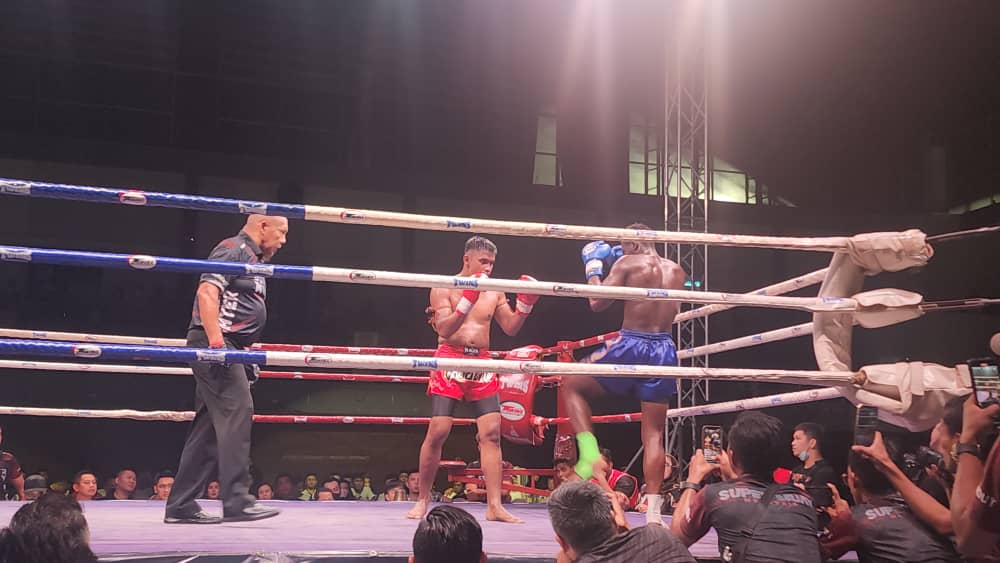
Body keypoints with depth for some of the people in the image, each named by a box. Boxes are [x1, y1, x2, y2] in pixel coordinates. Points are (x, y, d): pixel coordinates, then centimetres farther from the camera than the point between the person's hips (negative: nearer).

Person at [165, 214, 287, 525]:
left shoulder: (253, 259, 25)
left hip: (227, 347, 10)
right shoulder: (234, 248, -6)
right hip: (213, 342, -10)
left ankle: (181, 506, 12)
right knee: (237, 412, -15)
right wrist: (216, 342, -26)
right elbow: (207, 292, -19)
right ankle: (237, 501, -16)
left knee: (209, 426, 8)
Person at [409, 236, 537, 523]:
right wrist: (468, 299, -21)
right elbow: (444, 330, -11)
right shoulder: (444, 288, 0)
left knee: (491, 433, -5)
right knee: (437, 432, -7)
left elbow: (511, 328, 10)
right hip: (450, 362, -4)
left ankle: (494, 505, -4)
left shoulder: (494, 292, 12)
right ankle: (423, 500, 9)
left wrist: (526, 302, -4)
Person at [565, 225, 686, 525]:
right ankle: (653, 509, 4)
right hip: (664, 351, 5)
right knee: (654, 434, 9)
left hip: (631, 346, -5)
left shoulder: (627, 264, -3)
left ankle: (590, 452, 2)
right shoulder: (676, 271, 13)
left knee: (571, 385, 17)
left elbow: (597, 303, -6)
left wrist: (593, 268, 10)